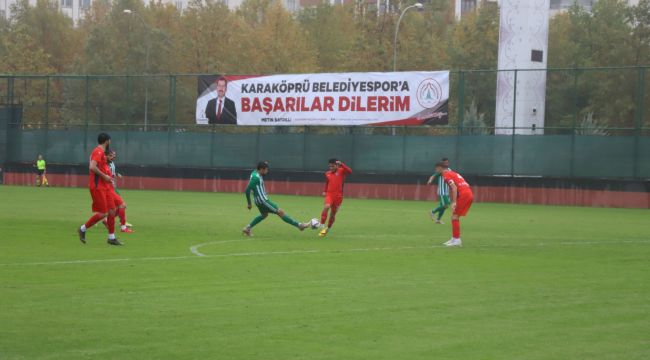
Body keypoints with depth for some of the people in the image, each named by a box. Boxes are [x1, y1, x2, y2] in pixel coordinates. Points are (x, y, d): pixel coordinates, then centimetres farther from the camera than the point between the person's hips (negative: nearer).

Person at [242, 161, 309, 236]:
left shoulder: (256, 173, 5)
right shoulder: (256, 177, -24)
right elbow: (247, 191, -25)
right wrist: (249, 203, -18)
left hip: (261, 200, 10)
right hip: (262, 201, -10)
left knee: (264, 214, 33)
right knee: (280, 212, -5)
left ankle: (247, 228, 31)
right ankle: (299, 225, 0)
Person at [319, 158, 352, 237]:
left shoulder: (341, 171, -4)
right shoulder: (327, 174, 6)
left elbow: (349, 171, -25)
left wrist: (341, 164, -29)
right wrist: (324, 191, 13)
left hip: (338, 195, -1)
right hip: (329, 194, 1)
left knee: (333, 213, 7)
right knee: (326, 207, -26)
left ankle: (328, 229, 27)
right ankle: (322, 226, -24)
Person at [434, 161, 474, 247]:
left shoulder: (446, 175, -3)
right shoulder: (452, 173, 26)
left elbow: (454, 187, -16)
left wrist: (454, 202, -21)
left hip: (463, 194, -9)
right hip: (469, 194, 9)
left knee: (454, 216, -5)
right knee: (455, 216, 16)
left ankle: (456, 239, -7)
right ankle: (455, 239, 17)